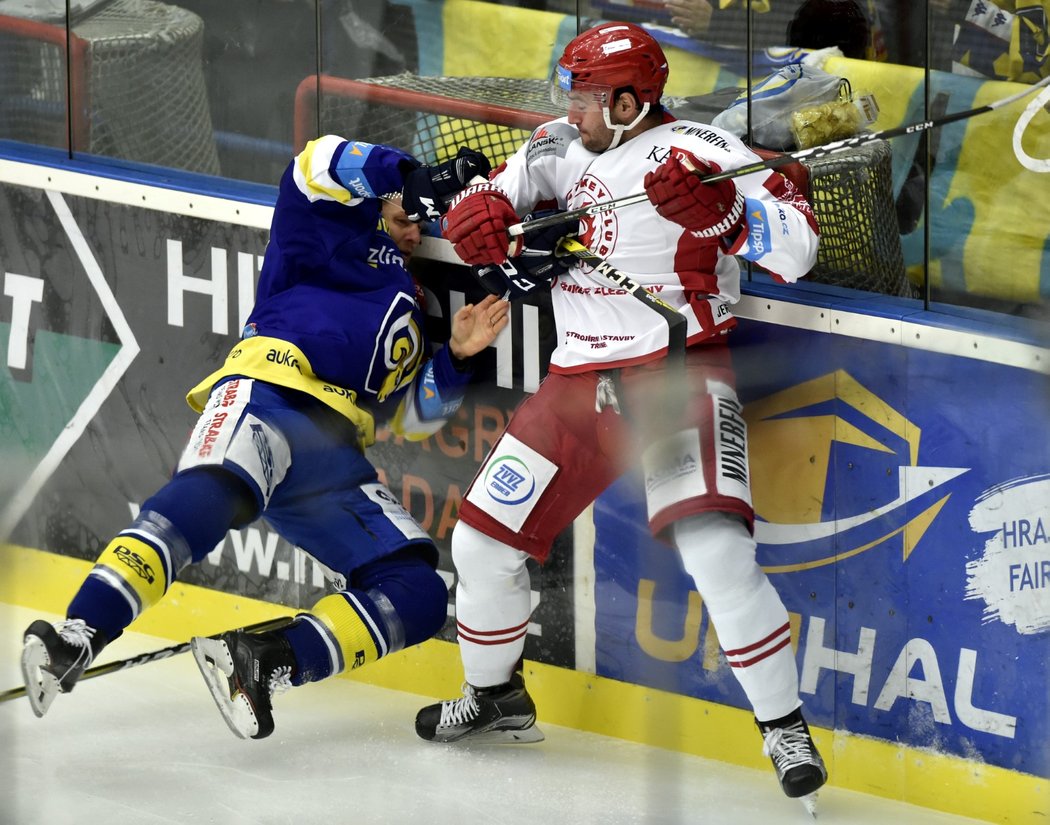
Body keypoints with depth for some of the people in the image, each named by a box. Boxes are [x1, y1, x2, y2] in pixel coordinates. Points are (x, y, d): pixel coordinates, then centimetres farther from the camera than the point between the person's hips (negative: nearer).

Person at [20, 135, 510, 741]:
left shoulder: (412, 310, 37)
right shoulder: (337, 235, 21)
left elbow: (415, 415, 26)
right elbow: (319, 162, 1)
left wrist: (457, 357, 11)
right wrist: (413, 177, -4)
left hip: (333, 461, 7)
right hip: (270, 392, -7)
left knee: (420, 595, -11)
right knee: (211, 496, -38)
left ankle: (266, 662, -27)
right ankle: (77, 640, -51)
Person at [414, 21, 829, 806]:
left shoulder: (701, 153, -13)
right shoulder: (560, 150, 6)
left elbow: (795, 252, -18)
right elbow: (472, 214, 13)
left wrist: (715, 205, -33)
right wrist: (506, 238, -9)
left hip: (682, 373, -6)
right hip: (581, 382, 6)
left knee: (717, 551, -24)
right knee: (484, 540, 7)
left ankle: (785, 728, -10)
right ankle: (496, 695, 33)